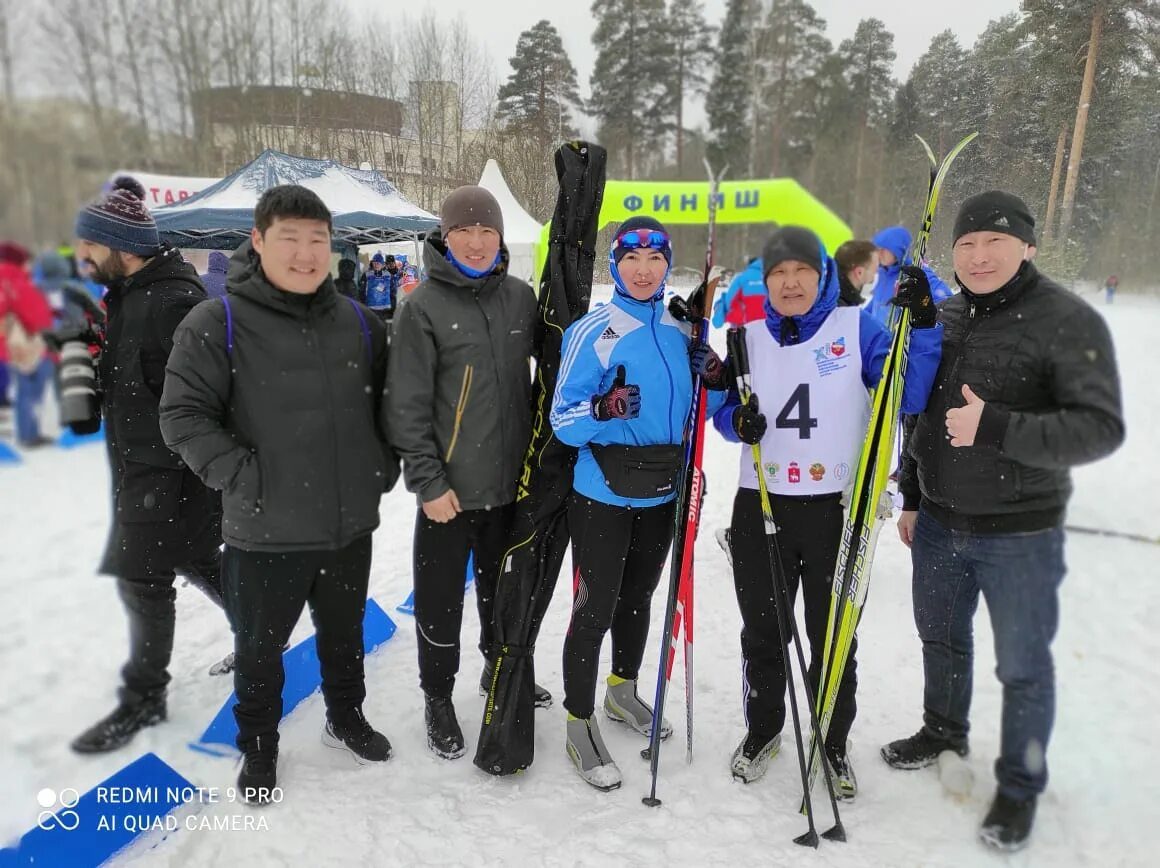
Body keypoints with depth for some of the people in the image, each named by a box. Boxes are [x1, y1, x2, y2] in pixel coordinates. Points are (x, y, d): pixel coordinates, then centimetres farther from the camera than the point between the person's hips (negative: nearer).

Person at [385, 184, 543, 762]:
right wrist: (428, 481, -13)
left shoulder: (520, 297, 3)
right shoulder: (424, 306, -10)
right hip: (449, 486, -4)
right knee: (441, 600, 7)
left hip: (510, 480, 4)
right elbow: (406, 405, -10)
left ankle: (501, 669, 44)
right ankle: (438, 698, 29)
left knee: (503, 587, 21)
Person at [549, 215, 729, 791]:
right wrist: (602, 410, -34)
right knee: (595, 608, 1)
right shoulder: (592, 331, -13)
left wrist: (714, 383, -8)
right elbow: (563, 422, -14)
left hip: (662, 492, 6)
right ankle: (580, 724, 19)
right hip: (602, 497, -5)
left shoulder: (681, 330, 3)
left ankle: (623, 691, 42)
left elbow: (689, 413, 12)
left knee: (638, 597, 20)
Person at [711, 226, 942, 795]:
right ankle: (762, 728, 39)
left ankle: (833, 744, 35)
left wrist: (921, 325, -21)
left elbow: (908, 396, -10)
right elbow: (725, 411, 11)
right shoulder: (750, 338, 6)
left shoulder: (857, 327, -2)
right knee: (762, 632, 15)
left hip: (836, 510, -2)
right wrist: (737, 421, -11)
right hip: (761, 508, 2)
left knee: (833, 638, 12)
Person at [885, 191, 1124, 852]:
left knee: (1024, 666, 10)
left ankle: (1021, 785, 32)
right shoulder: (945, 318, 5)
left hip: (1020, 535, -5)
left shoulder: (1069, 321, -13)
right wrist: (911, 497, 15)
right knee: (941, 636, 22)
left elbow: (1101, 428, -19)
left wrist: (995, 427, -31)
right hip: (938, 523, 6)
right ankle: (944, 730, 47)